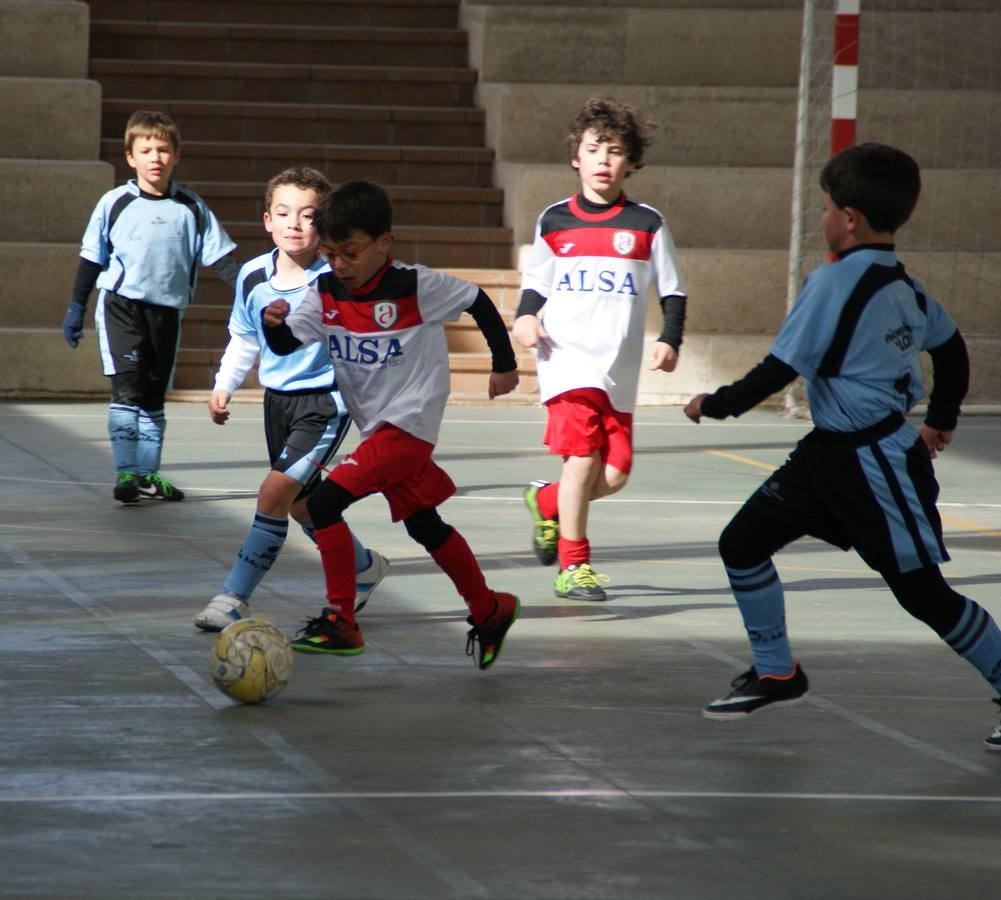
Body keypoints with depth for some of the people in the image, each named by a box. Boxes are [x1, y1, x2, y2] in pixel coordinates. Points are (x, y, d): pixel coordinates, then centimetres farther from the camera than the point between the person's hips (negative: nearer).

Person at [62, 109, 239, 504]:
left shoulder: (192, 209, 4)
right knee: (127, 389, -13)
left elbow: (220, 256, 5)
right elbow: (91, 259, 6)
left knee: (154, 396, 10)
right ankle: (126, 472, -11)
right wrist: (76, 308, 5)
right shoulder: (114, 204, 0)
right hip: (121, 305, -3)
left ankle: (148, 473, 18)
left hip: (167, 309, 3)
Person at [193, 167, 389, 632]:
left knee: (275, 493, -18)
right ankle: (363, 568, 41)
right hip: (278, 400, 7)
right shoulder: (253, 277, -3)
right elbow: (243, 339, 14)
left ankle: (234, 597, -11)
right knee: (301, 503, 16)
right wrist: (224, 386, 6)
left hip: (326, 401, -6)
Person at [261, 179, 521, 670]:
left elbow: (478, 302, -3)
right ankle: (490, 611, 37)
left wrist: (504, 365, 6)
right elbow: (287, 343, -7)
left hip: (409, 423, -8)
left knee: (324, 503, -20)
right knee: (424, 526, 19)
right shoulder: (326, 292, 0)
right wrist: (273, 324, -31)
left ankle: (340, 622, -15)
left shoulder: (417, 286, -16)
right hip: (375, 427, 8)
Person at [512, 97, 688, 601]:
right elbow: (535, 284, 15)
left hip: (619, 371, 2)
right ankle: (572, 564, -5)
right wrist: (526, 317, -5)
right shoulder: (553, 222, 6)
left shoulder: (646, 224, 5)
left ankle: (547, 502, 32)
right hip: (567, 360, -2)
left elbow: (673, 291, 10)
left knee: (614, 475, 0)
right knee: (582, 454, -18)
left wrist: (670, 339, -5)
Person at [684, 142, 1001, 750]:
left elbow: (781, 369, -19)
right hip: (830, 451, 9)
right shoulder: (904, 285, 6)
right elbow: (951, 348, 19)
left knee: (923, 591, 0)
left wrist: (715, 405, -4)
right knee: (743, 543, 9)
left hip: (877, 465, -9)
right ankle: (777, 675, 19)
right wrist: (941, 421, 35)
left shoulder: (834, 283, -20)